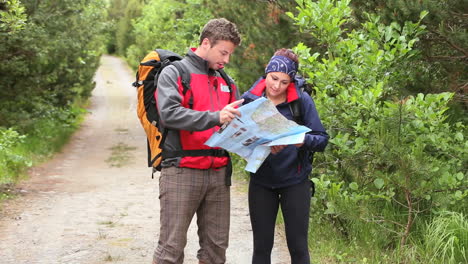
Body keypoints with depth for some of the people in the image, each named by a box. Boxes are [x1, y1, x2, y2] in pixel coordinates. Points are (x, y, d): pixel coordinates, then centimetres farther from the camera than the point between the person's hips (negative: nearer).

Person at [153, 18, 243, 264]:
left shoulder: (226, 82, 18)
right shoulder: (174, 73, -2)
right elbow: (169, 113, -18)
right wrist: (215, 118, -27)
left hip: (218, 173, 6)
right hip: (181, 172, -6)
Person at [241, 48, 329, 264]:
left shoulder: (302, 100, -8)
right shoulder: (250, 99, -4)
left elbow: (322, 139, -8)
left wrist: (303, 140, -30)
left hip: (295, 180, -1)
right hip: (261, 182, 2)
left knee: (298, 246, 3)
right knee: (261, 246, 8)